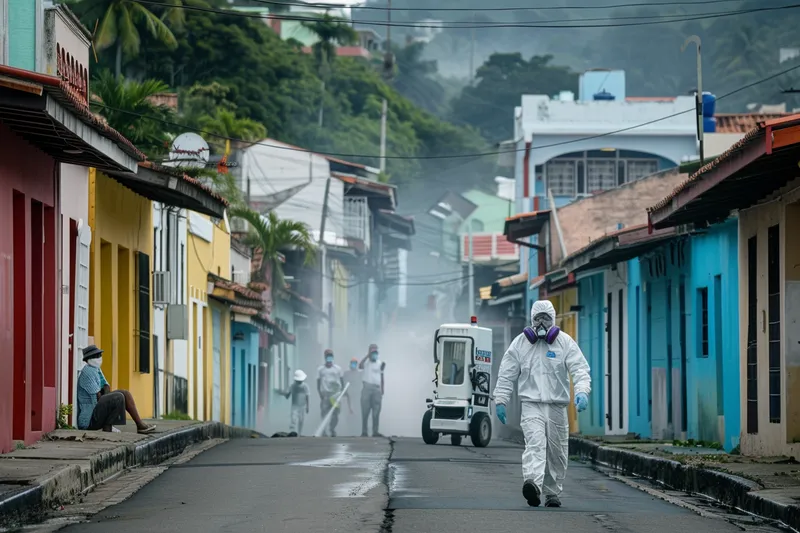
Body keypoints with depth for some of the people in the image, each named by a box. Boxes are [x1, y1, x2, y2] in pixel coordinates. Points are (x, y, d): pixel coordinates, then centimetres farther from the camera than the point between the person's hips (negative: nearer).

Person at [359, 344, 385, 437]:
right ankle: (364, 432, -3)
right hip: (367, 388, -2)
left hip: (377, 389, 2)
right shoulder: (366, 361, 2)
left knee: (376, 412, 0)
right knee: (365, 411, -4)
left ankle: (375, 431, 2)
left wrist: (382, 390, 11)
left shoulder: (380, 363, 10)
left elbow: (381, 377, 15)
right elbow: (360, 366, -22)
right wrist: (367, 355, -19)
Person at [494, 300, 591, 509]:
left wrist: (582, 391, -22)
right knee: (535, 444, -22)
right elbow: (506, 374, 10)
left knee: (557, 453, 8)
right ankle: (532, 485, -40)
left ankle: (552, 493, 22)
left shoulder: (565, 342, 3)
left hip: (557, 407, 2)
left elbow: (580, 369, -5)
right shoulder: (520, 343, 6)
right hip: (531, 405, -2)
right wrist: (500, 400, 6)